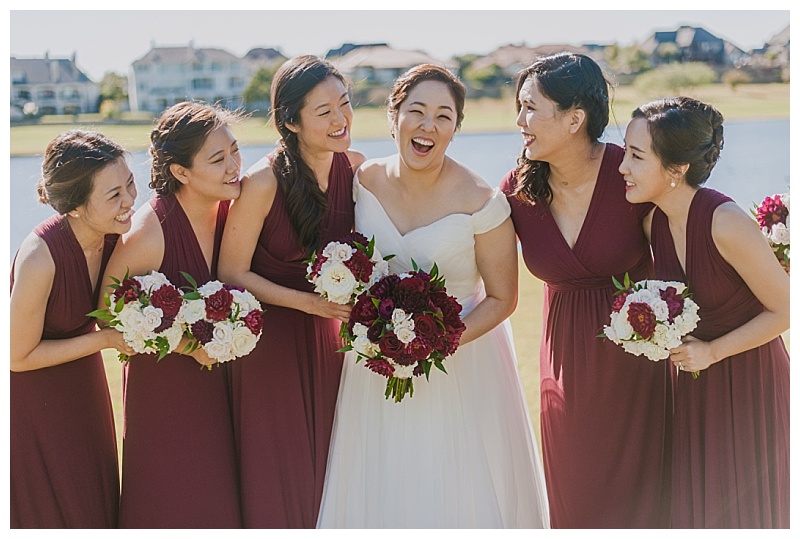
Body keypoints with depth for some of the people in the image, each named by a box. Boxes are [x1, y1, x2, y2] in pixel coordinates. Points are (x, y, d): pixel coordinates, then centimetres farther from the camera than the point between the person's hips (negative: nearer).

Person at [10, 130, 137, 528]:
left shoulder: (113, 233, -18)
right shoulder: (39, 258, -37)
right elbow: (19, 357, -24)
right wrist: (105, 339, -24)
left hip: (81, 380, 6)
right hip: (32, 392, -6)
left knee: (96, 499, 21)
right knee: (50, 511, 13)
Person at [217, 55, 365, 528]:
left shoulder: (355, 167, -6)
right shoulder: (264, 182, -21)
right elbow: (231, 273, -13)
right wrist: (306, 302, -19)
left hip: (327, 333, 5)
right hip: (272, 340, -5)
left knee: (328, 466, 15)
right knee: (279, 476, 8)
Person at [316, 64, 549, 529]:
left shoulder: (481, 203, -18)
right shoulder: (363, 182, -6)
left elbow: (501, 299, -9)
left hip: (460, 368, -3)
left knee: (459, 495, 7)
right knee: (383, 491, 15)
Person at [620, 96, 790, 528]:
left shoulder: (726, 223, -26)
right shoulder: (654, 222, -5)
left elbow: (785, 310, -17)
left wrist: (712, 352, -16)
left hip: (750, 383, -6)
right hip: (692, 385, 6)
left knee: (742, 511, 7)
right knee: (691, 508, 15)